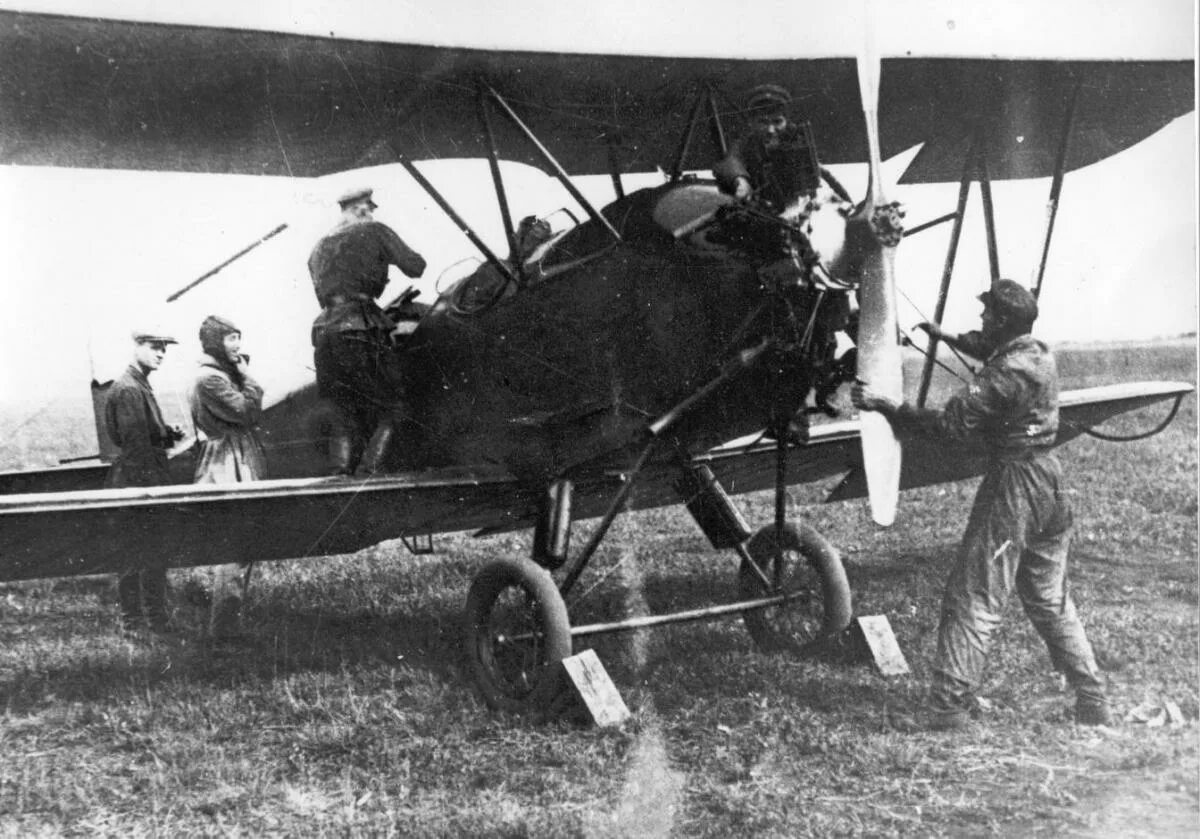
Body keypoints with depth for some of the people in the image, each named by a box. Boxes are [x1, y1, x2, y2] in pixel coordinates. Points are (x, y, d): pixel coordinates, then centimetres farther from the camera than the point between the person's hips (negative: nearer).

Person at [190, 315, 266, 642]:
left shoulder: (224, 374, 18)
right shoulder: (210, 379, -15)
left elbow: (250, 411, 15)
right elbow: (248, 412, -17)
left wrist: (243, 373, 9)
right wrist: (246, 375, -8)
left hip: (238, 470, 11)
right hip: (228, 471, -11)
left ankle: (227, 622, 24)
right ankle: (224, 627, -6)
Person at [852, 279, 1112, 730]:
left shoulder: (1005, 375, -19)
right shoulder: (1039, 354, 9)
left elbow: (951, 424, -23)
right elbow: (988, 348, 31)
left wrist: (884, 406, -21)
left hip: (1013, 482, -9)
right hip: (1048, 478, 9)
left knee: (971, 603, -5)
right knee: (1050, 600, 19)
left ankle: (949, 713, -5)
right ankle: (1093, 705, 25)